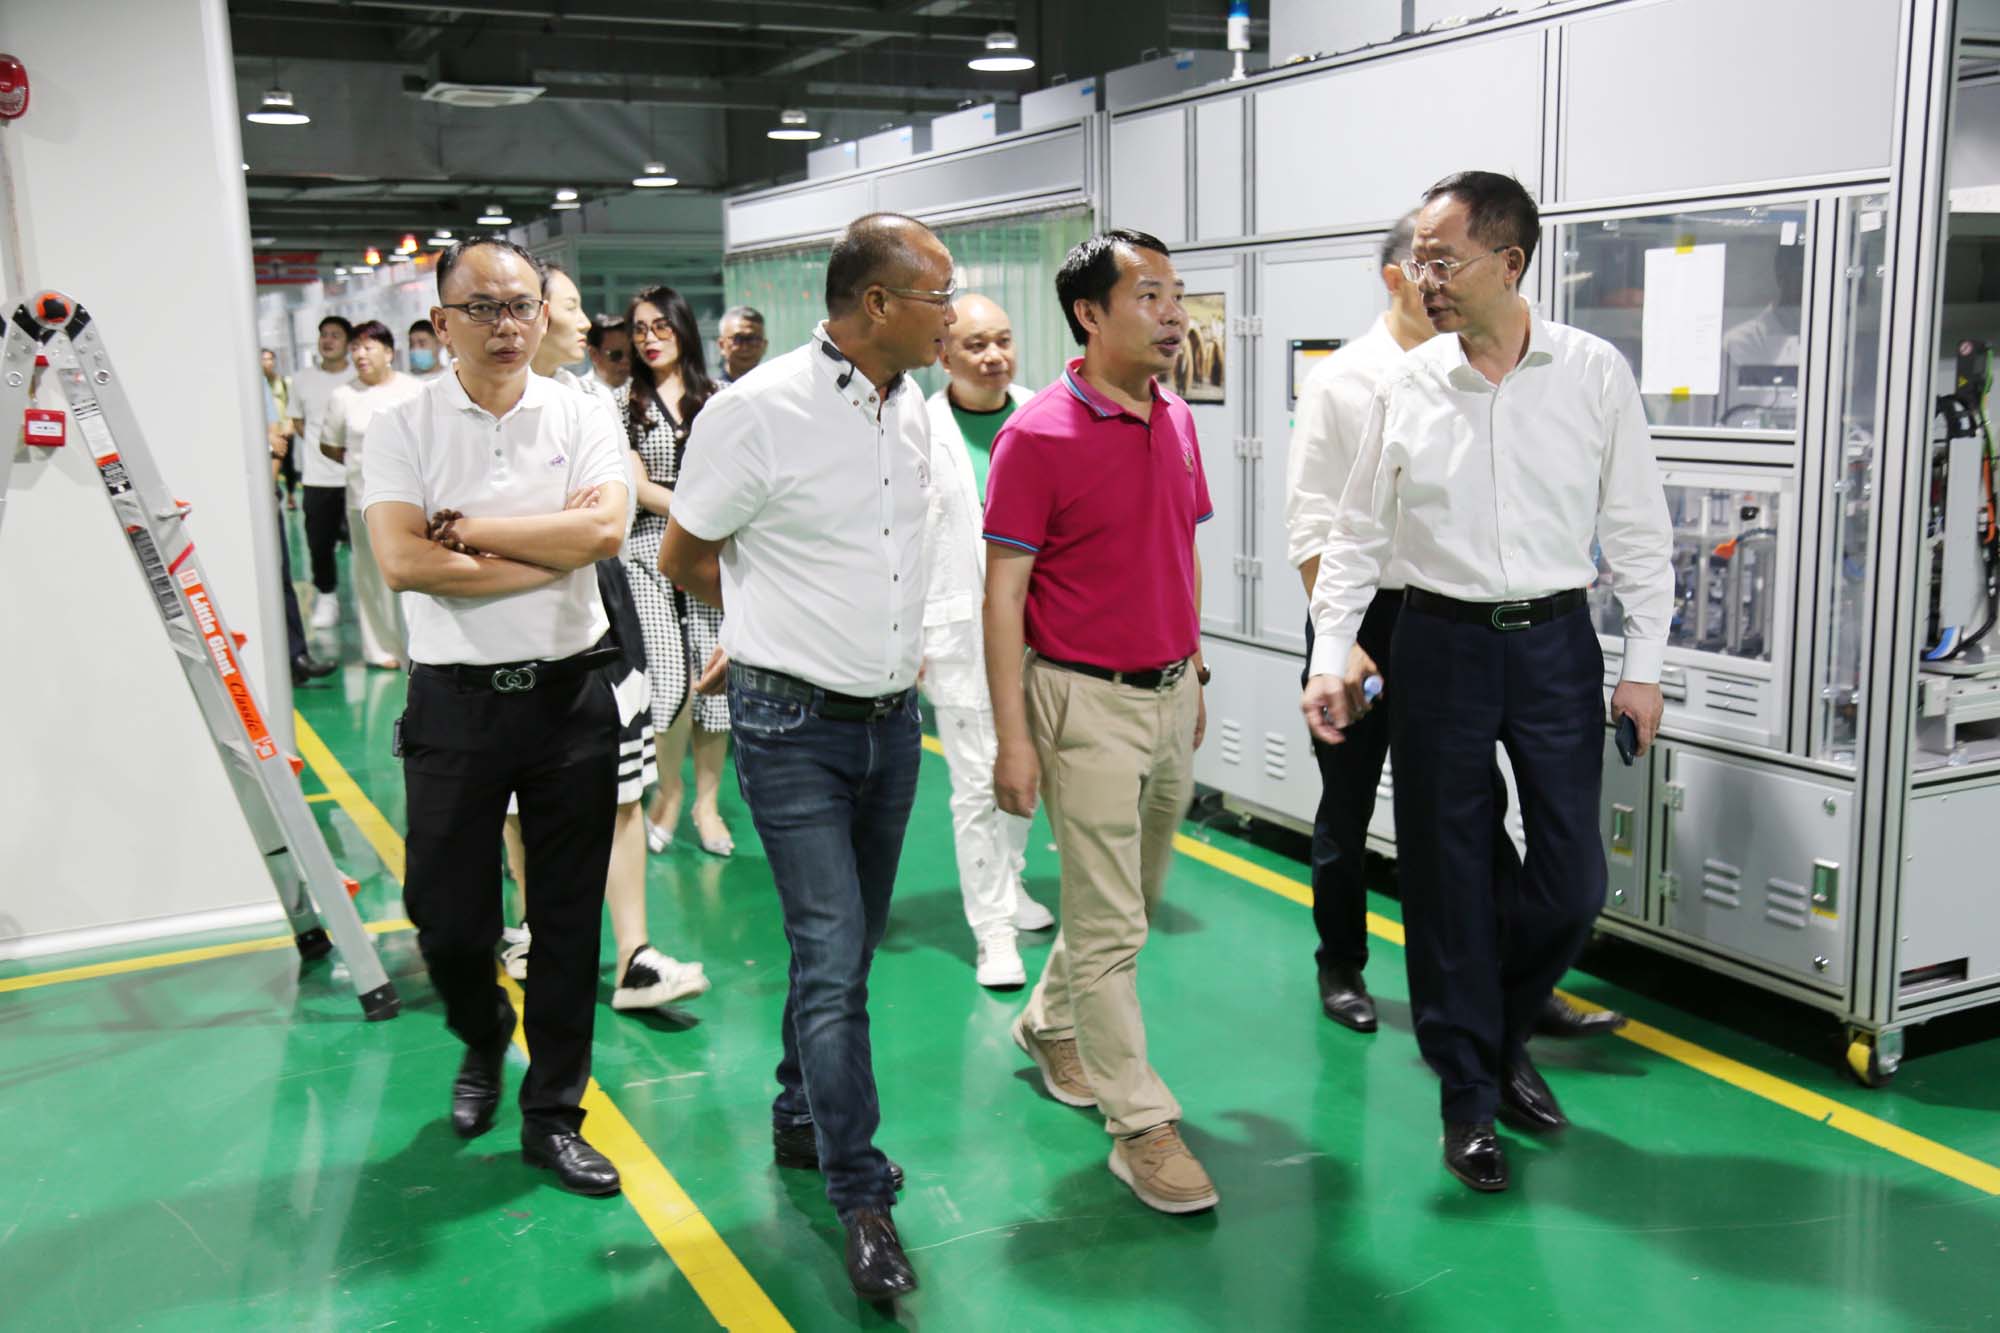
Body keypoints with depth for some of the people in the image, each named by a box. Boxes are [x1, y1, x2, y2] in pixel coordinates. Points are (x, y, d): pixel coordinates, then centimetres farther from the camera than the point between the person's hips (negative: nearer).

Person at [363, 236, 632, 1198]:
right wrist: (552, 548, -13)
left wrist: (467, 528, -12)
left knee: (568, 918, 8)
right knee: (446, 916, 7)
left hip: (570, 695, 1)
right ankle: (483, 1041, 41)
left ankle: (553, 1117, 24)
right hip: (455, 702, -1)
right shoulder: (403, 428, -1)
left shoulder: (581, 418, 2)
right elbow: (402, 562, -15)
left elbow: (604, 531, -14)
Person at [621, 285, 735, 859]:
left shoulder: (717, 399, 11)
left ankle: (707, 800, 16)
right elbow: (632, 485, -2)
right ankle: (669, 788, 16)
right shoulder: (625, 400, 6)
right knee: (672, 680, -11)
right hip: (649, 548, -2)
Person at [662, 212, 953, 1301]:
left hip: (892, 716, 7)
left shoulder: (913, 407, 5)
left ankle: (802, 1120, 37)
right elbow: (684, 558, -3)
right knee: (831, 956, -6)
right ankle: (862, 1201, 5)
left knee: (849, 945, 17)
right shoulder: (759, 411, -16)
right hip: (795, 725, -6)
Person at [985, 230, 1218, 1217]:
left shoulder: (1177, 421, 7)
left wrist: (1194, 676, 17)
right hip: (1087, 701, -7)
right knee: (1108, 924, 0)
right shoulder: (1039, 435, -14)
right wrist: (1012, 738, -16)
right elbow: (1002, 595, -14)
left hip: (1170, 696, 7)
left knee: (1129, 900, 20)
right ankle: (1142, 1126, 11)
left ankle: (1051, 1026, 43)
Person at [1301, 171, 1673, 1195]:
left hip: (1555, 641, 0)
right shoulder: (1406, 384, -1)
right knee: (1447, 878, 6)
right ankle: (1467, 1093, 23)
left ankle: (1503, 1038, 33)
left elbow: (1637, 530, 2)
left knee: (1570, 879, 4)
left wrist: (1642, 667, -1)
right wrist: (1330, 659, -3)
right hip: (1440, 642, 0)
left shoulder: (1596, 374, -2)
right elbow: (1358, 533, 4)